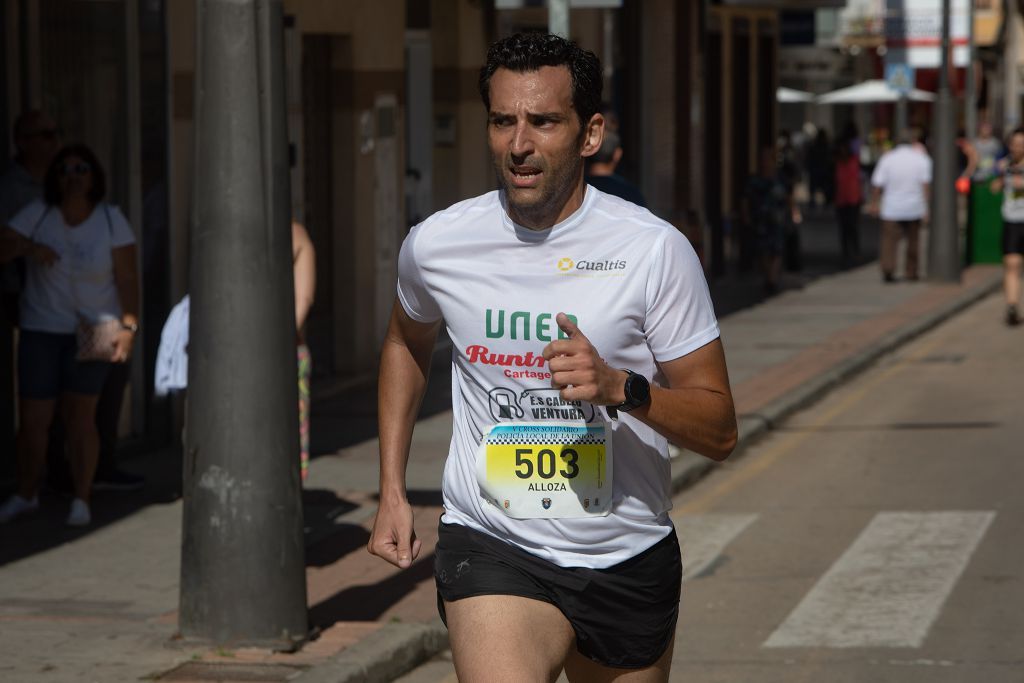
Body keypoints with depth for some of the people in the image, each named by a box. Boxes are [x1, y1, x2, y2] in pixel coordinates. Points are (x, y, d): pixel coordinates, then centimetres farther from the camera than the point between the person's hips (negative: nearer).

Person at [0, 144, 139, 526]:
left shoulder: (111, 220, -6)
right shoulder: (37, 215, -3)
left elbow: (127, 279, -9)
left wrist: (129, 325, -20)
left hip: (93, 330, -2)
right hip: (42, 330, 2)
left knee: (80, 415, -5)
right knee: (32, 418, 1)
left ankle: (81, 501, 4)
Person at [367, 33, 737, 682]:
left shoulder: (656, 250, -10)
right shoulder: (436, 245, -3)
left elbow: (720, 429, -7)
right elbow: (407, 343, 22)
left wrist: (619, 386, -26)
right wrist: (392, 492, 16)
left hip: (630, 559, 1)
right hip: (491, 550, -1)